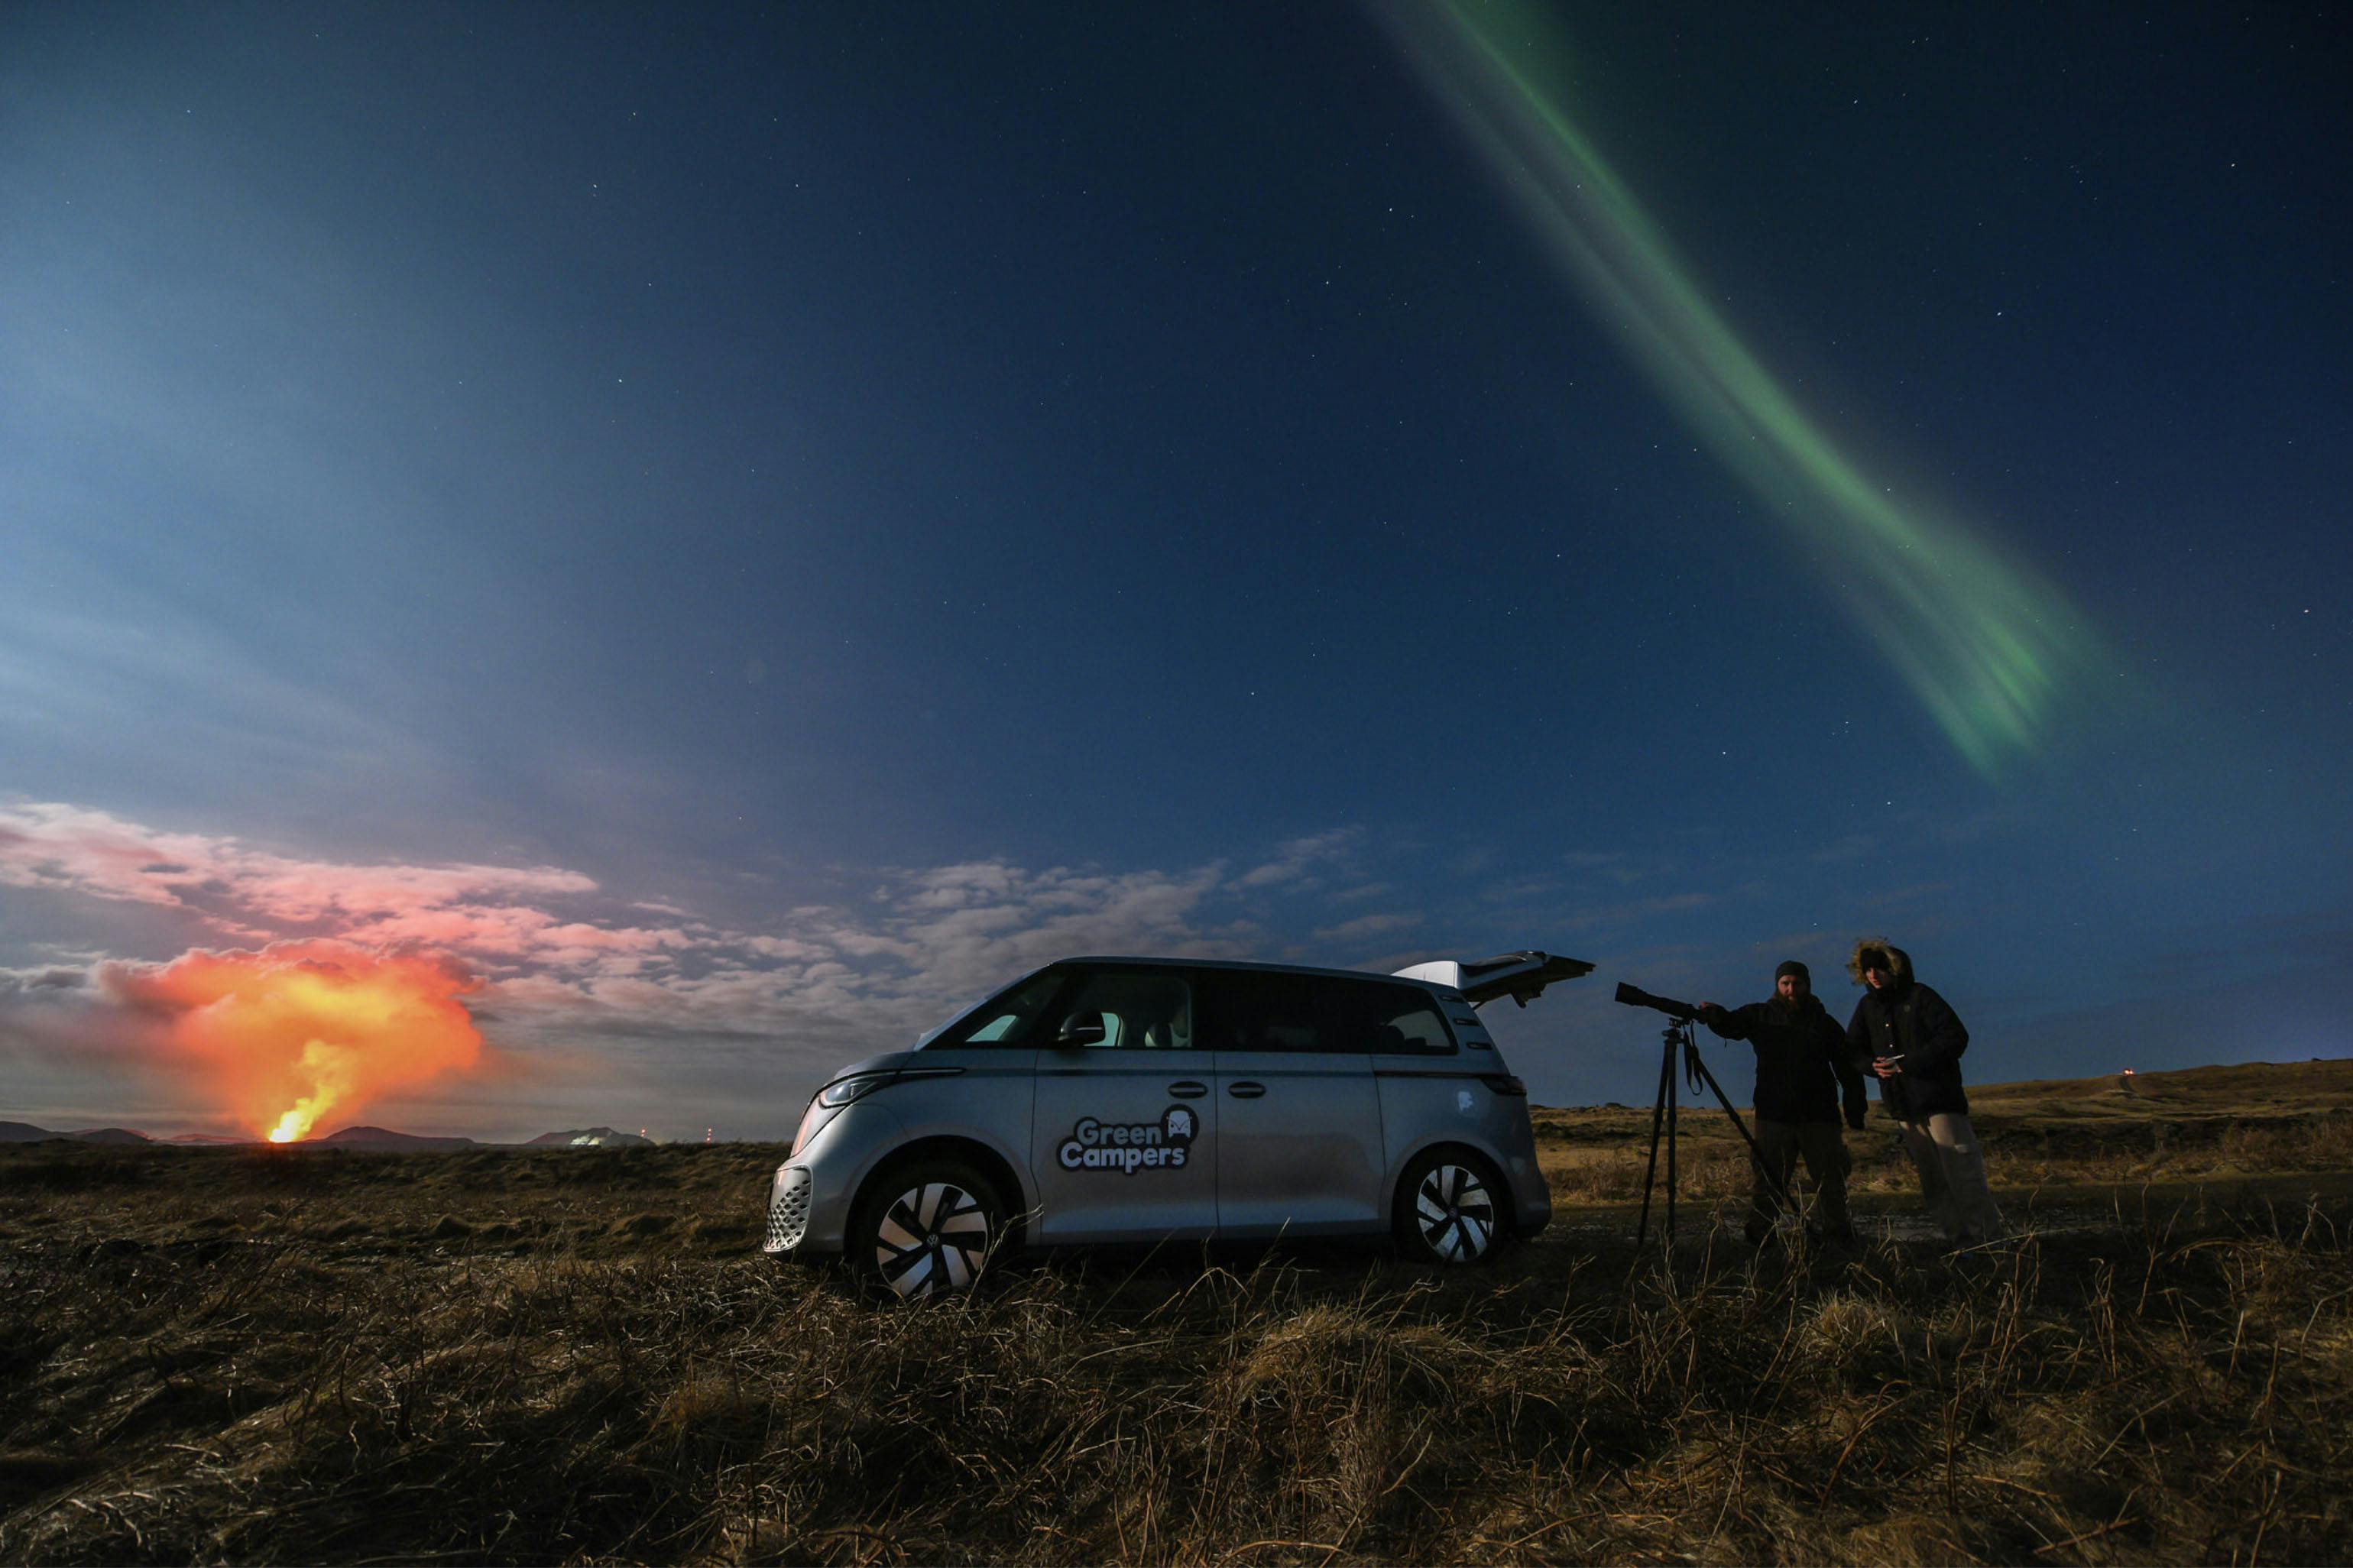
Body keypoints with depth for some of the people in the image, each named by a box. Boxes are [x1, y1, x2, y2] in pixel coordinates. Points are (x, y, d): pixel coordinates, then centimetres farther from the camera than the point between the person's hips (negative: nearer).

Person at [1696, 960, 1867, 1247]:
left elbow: (1848, 1070, 11)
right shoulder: (1761, 1015, 7)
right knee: (1768, 1181, -2)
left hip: (1818, 1116, 2)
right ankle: (1759, 1238, 2)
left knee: (1830, 1180, 7)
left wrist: (1855, 1111, 3)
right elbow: (1730, 1025, -10)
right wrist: (1712, 1014, -33)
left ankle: (1836, 1234, 22)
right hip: (1774, 1115, -1)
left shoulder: (1823, 1022, 9)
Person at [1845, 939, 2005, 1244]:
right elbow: (1852, 1050, 15)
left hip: (1939, 1100, -6)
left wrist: (1905, 1064, -17)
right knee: (1932, 1182, 8)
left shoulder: (1920, 997, -6)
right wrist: (1874, 1065, -6)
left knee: (1962, 1173, -8)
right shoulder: (1867, 1006, 11)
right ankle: (1961, 1241, 16)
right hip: (1904, 1107, 6)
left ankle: (1989, 1237, 0)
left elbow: (1955, 1038, -13)